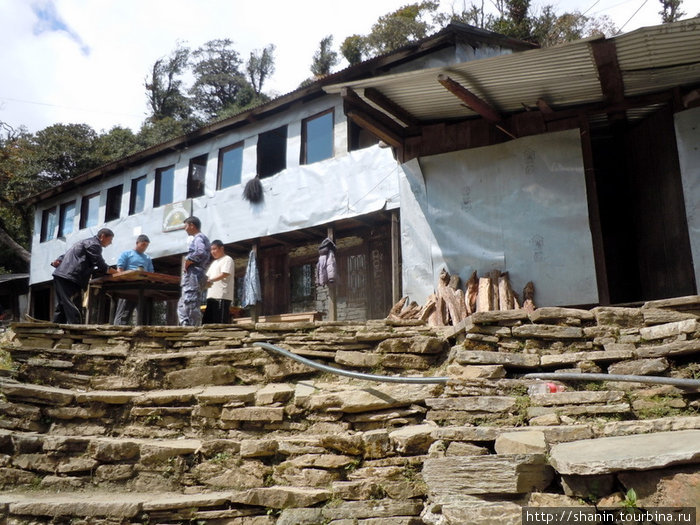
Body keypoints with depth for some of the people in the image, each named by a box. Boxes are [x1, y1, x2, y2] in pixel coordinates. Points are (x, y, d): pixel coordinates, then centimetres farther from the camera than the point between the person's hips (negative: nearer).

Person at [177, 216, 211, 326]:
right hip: (193, 277, 10)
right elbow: (209, 257, 22)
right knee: (182, 305, 10)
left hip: (193, 275, -10)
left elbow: (201, 252, -25)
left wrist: (187, 262, -14)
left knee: (191, 305, -12)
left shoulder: (198, 237, -6)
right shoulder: (203, 238, 24)